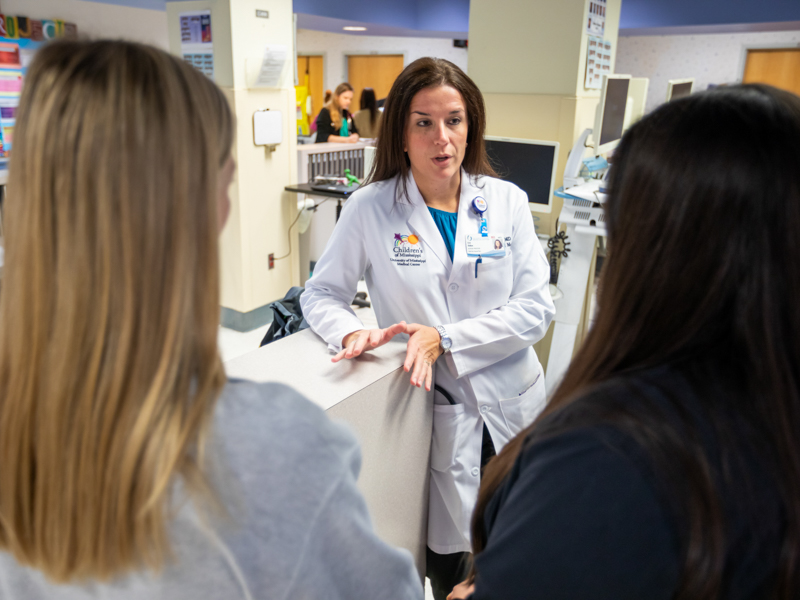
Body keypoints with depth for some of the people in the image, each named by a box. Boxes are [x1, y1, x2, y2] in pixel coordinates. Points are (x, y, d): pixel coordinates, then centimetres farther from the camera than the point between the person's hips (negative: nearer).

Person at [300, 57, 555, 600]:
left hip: (512, 407, 2)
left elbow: (536, 307, -6)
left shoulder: (507, 201, -2)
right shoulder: (370, 209, -6)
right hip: (436, 414, -2)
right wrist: (351, 333, -19)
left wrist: (446, 339, -17)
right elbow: (320, 293, 2)